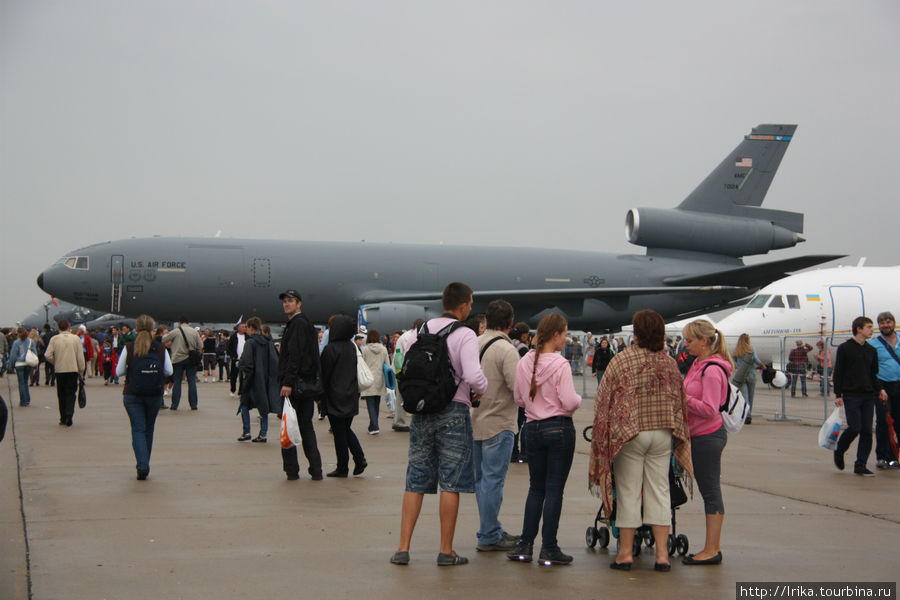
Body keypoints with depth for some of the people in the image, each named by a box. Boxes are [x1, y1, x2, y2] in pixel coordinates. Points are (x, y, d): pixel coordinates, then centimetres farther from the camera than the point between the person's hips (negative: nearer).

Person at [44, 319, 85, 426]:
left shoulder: (54, 339, -2)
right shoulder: (75, 338, -1)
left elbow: (48, 355, -7)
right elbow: (80, 357, 0)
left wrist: (55, 362, 11)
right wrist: (81, 371, 8)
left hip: (60, 370, 1)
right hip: (73, 370, -1)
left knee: (61, 394, 11)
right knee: (71, 393, 2)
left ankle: (63, 418, 14)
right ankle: (69, 414, -17)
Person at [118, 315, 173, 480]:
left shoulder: (129, 348, -8)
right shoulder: (161, 349, -5)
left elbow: (119, 372, -4)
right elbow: (169, 371, -1)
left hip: (132, 394, -2)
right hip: (155, 395, 2)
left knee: (138, 429, 1)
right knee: (149, 429, 16)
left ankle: (142, 465, -15)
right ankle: (144, 465, 25)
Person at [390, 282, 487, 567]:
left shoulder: (419, 332, 8)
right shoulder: (465, 335, -8)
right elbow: (473, 376, -19)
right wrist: (482, 390, 1)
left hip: (421, 411, 5)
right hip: (454, 411, -5)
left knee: (416, 481, 9)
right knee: (450, 483, 2)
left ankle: (403, 547, 8)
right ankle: (446, 551, 6)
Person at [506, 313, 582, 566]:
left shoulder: (524, 363, 2)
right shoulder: (560, 365, -15)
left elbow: (519, 399, 9)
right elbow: (569, 402, -18)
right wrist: (578, 398, 3)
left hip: (533, 429, 5)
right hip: (559, 428, -5)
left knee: (536, 488, 14)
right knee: (554, 489, 1)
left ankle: (525, 545, 14)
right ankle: (548, 549, 4)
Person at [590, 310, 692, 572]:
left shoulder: (622, 360, -11)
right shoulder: (669, 362, 1)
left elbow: (603, 400, -9)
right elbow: (680, 400, 10)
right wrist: (678, 436, 23)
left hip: (629, 434, -3)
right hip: (663, 433, 3)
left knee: (628, 492, 3)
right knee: (659, 490, 8)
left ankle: (625, 552, 8)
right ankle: (662, 552, 6)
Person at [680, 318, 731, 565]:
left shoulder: (712, 370, -17)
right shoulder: (698, 364, 12)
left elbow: (709, 409, -22)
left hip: (708, 436, -10)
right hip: (699, 435, 10)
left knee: (711, 491, -4)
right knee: (709, 491, 12)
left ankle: (711, 550, 1)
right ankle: (713, 548, 17)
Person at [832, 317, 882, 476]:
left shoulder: (871, 350, 13)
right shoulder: (844, 348, -2)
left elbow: (874, 373, 19)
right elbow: (838, 373, -3)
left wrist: (879, 389, 5)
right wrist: (838, 395, -7)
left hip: (868, 396, 5)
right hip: (851, 395, -5)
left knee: (867, 431, 1)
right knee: (855, 428, -12)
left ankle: (860, 466, 6)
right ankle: (839, 452, 15)